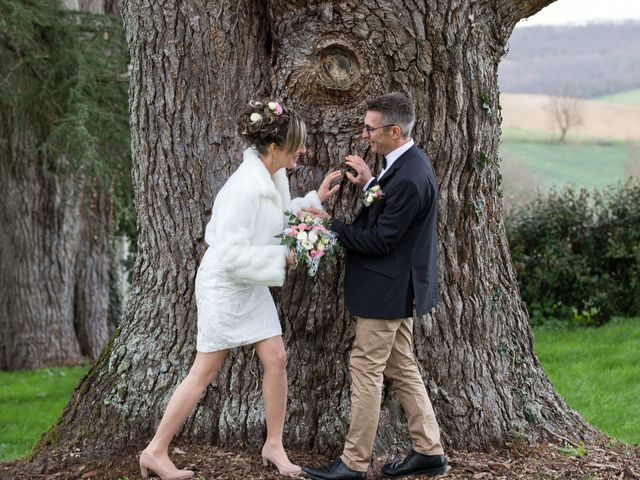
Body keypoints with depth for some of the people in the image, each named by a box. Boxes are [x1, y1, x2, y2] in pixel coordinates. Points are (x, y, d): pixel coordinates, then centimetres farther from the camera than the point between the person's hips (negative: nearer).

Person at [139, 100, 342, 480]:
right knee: (205, 372, 1)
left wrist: (315, 199, 5)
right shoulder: (245, 188, -30)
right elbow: (232, 255, -29)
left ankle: (274, 445, 22)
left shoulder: (276, 175, -3)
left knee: (276, 359, 7)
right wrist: (282, 257, -23)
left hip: (252, 287, 8)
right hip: (224, 287, -8)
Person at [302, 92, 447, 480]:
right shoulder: (408, 162, 7)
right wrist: (371, 185, 2)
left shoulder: (409, 177, -25)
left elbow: (380, 240, -23)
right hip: (398, 287, 10)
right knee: (402, 368, 16)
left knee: (366, 370, -1)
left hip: (387, 289, -10)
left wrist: (330, 225, -17)